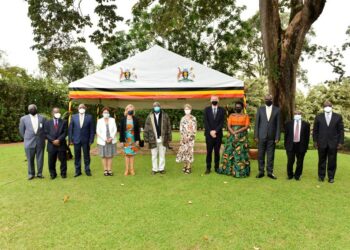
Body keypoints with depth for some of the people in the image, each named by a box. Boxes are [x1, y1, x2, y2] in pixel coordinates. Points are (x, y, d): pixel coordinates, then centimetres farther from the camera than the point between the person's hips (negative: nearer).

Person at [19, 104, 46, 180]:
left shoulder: (42, 118, 6)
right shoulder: (24, 118, 2)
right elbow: (21, 131, 9)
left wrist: (42, 138, 6)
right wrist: (27, 139, 8)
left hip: (40, 142, 1)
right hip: (29, 142, -1)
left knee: (40, 159, 5)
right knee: (30, 160, 6)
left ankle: (39, 173, 17)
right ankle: (31, 174, 20)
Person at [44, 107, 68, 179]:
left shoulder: (64, 122, 7)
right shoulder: (48, 123, 10)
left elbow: (65, 133, -2)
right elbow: (46, 133, 2)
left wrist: (59, 140, -15)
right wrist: (53, 141, -12)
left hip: (61, 145, -1)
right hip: (51, 145, 1)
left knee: (63, 160, 3)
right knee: (51, 161, 5)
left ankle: (63, 173, 16)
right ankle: (53, 174, 19)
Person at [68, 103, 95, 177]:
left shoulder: (89, 117, 1)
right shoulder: (73, 117, 4)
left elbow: (92, 130, 0)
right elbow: (70, 129, 5)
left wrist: (91, 140, -6)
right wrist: (70, 139, -1)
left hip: (86, 140, -1)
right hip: (76, 140, 1)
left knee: (86, 156, 7)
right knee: (77, 156, 8)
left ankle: (87, 170, 18)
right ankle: (78, 171, 18)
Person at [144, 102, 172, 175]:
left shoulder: (165, 116, 0)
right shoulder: (150, 117, 0)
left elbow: (169, 127, 2)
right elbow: (146, 129, 2)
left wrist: (169, 138, 0)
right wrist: (146, 139, -2)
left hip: (163, 139, 0)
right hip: (153, 139, 0)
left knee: (162, 155, 9)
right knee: (154, 155, 9)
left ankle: (161, 168, 21)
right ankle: (154, 169, 21)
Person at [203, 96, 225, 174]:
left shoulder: (222, 110, 6)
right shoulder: (207, 109, 6)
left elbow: (222, 122, -2)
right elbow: (206, 122, -1)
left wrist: (215, 131, -13)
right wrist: (210, 131, -11)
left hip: (218, 134, 0)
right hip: (209, 134, 0)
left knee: (217, 151, 5)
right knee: (209, 151, 1)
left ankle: (217, 167, 12)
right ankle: (208, 168, 6)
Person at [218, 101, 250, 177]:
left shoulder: (245, 116, 5)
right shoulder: (231, 115, 10)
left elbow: (246, 127, -5)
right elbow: (229, 126, 1)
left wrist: (237, 131, -15)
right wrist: (234, 134, -14)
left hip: (242, 137, -2)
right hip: (231, 136, 2)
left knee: (240, 153, -3)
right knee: (229, 152, 1)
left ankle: (240, 171, 3)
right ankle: (228, 169, 11)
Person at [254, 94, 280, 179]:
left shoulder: (277, 110, 3)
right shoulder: (260, 109, 4)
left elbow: (278, 124, 1)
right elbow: (257, 123, 3)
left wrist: (277, 137, -4)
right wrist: (256, 136, -3)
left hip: (272, 137, 0)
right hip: (261, 136, 0)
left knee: (271, 155, 5)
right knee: (260, 155, 4)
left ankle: (270, 172, 15)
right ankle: (261, 171, 14)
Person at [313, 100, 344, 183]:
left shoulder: (338, 117, 3)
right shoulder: (318, 117, 3)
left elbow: (341, 130, 2)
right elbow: (315, 130, 5)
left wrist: (341, 142, -2)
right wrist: (315, 141, 1)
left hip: (333, 143, 0)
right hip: (322, 143, 0)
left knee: (332, 161, 6)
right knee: (322, 160, 8)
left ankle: (331, 177, 17)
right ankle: (321, 176, 19)